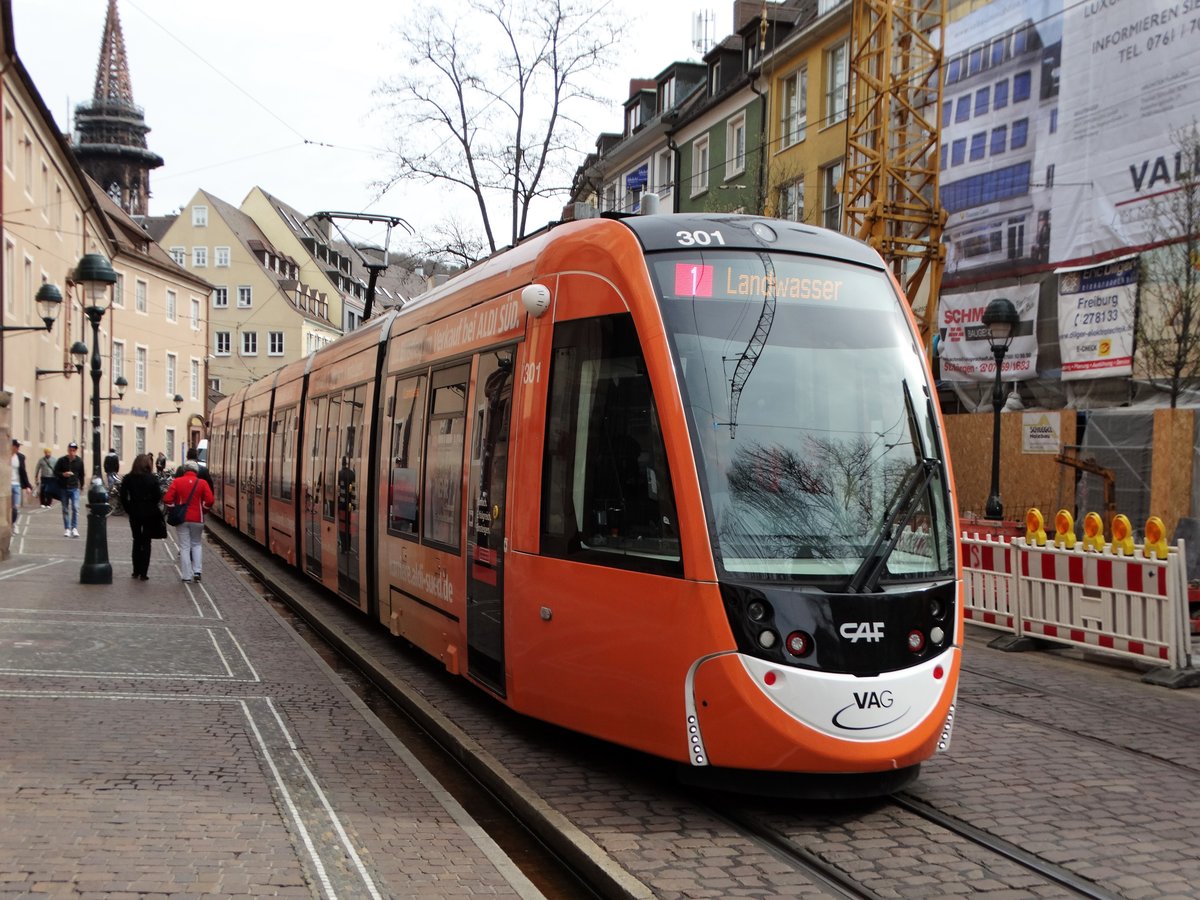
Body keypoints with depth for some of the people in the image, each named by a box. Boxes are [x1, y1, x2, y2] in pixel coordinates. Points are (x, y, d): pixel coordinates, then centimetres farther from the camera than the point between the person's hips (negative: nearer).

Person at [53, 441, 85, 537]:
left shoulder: (79, 461, 1)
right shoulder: (61, 460, -1)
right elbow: (55, 472, 2)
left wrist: (81, 485, 12)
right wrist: (63, 474, -16)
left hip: (74, 488, -1)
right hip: (63, 488, 1)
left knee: (75, 508, -15)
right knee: (65, 509, 9)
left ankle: (74, 528, -14)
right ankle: (67, 529, 16)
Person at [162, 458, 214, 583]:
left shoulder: (177, 481, -2)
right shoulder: (202, 483, -2)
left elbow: (167, 499, -8)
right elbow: (210, 501, -10)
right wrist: (202, 510, 7)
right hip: (197, 519, 0)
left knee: (184, 547, 5)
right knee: (196, 544, 18)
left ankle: (186, 576, 4)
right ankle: (197, 571, 6)